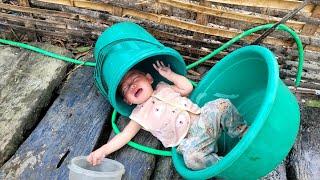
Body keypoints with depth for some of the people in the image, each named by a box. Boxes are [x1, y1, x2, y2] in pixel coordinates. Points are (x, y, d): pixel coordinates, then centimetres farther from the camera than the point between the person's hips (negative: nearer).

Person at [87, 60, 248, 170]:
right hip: (189, 139, -3)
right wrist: (103, 150, -9)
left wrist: (169, 75, 12)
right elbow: (124, 136, 2)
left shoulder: (164, 89, 19)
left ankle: (243, 133, 1)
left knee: (222, 105, -19)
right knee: (191, 157, -35)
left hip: (203, 118, 4)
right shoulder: (140, 114, 8)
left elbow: (187, 87, 16)